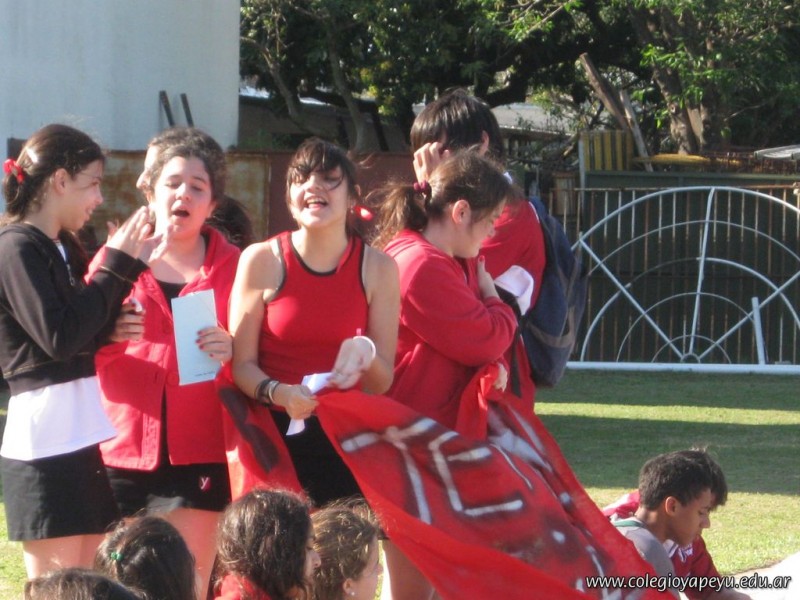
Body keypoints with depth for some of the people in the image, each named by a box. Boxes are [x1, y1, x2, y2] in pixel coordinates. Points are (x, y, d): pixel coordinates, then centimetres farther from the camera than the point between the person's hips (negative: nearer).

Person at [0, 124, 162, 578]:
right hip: (48, 442, -9)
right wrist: (116, 267, -13)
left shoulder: (61, 248, 16)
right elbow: (60, 339, -21)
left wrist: (130, 265, 5)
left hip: (87, 434, 9)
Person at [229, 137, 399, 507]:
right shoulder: (262, 260, 1)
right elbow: (242, 364, -1)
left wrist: (366, 357, -17)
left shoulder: (377, 268, 5)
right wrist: (279, 393, -20)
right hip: (276, 436, -1)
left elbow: (382, 383, 6)